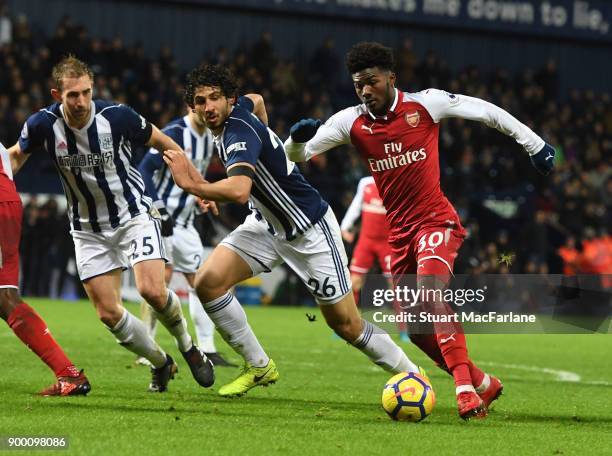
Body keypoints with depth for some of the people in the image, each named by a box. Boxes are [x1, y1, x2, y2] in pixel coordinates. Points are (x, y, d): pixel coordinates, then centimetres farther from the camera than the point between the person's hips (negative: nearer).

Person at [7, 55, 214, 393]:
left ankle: (187, 346, 8)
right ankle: (161, 364, 21)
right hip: (88, 229, 3)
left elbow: (163, 143, -3)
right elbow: (16, 156, 8)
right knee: (108, 313, -3)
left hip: (134, 215, -3)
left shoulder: (117, 116, -20)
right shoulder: (43, 124, -15)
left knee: (152, 290, -22)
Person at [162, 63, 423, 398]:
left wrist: (195, 187, -51)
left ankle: (411, 375, 19)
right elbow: (255, 100, 24)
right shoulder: (238, 109, -4)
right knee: (208, 281, -11)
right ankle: (259, 367, 3)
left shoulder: (239, 132, -29)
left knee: (345, 323, -2)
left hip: (310, 230, -8)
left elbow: (239, 191, -47)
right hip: (266, 223, 8)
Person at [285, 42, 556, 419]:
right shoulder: (351, 122, -1)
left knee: (430, 289, -32)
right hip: (399, 231, 5)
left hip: (436, 221, -5)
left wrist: (534, 144, 5)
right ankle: (483, 385, 25)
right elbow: (297, 155, -2)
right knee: (416, 330, 6)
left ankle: (464, 386, -34)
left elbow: (486, 111, 1)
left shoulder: (425, 104, -9)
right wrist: (299, 137, -25)